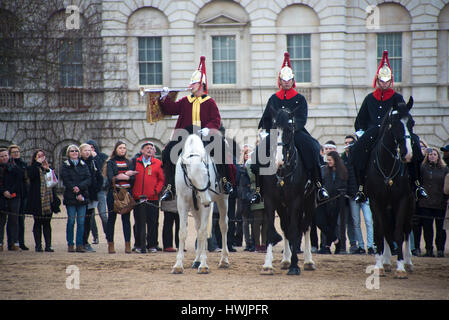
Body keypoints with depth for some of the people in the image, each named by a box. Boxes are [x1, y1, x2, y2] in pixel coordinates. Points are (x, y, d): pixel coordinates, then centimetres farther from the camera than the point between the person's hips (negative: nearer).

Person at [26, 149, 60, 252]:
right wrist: (38, 163, -14)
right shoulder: (32, 168, 3)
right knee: (38, 222, 0)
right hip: (37, 200, -4)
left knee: (47, 223, 4)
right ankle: (38, 245, 4)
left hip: (48, 200, 4)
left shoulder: (48, 168, 17)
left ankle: (48, 245, 4)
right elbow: (31, 175, -19)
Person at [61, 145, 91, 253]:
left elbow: (89, 179, 3)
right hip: (70, 197, -2)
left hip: (82, 197, 2)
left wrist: (79, 187, -15)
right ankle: (70, 245, 2)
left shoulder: (83, 165, 14)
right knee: (71, 221, -3)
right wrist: (77, 194, -14)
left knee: (81, 222, 0)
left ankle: (79, 244, 3)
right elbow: (66, 181, -5)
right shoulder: (65, 166, 5)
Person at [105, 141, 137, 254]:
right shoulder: (110, 162, 4)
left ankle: (127, 245, -2)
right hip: (113, 193, -3)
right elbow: (111, 178, -9)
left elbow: (133, 178, 4)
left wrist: (123, 176, -13)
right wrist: (127, 175, -11)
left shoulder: (128, 162, 14)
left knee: (126, 218, -1)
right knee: (111, 218, 0)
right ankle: (110, 244, 4)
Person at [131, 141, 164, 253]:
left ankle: (152, 245, 10)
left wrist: (156, 191, -7)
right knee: (140, 223, 4)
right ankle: (140, 245, 10)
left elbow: (161, 180, 6)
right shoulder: (136, 162, 7)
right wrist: (133, 193, -1)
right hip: (138, 198, 1)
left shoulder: (157, 163, 5)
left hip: (152, 198, -1)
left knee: (153, 223, 2)